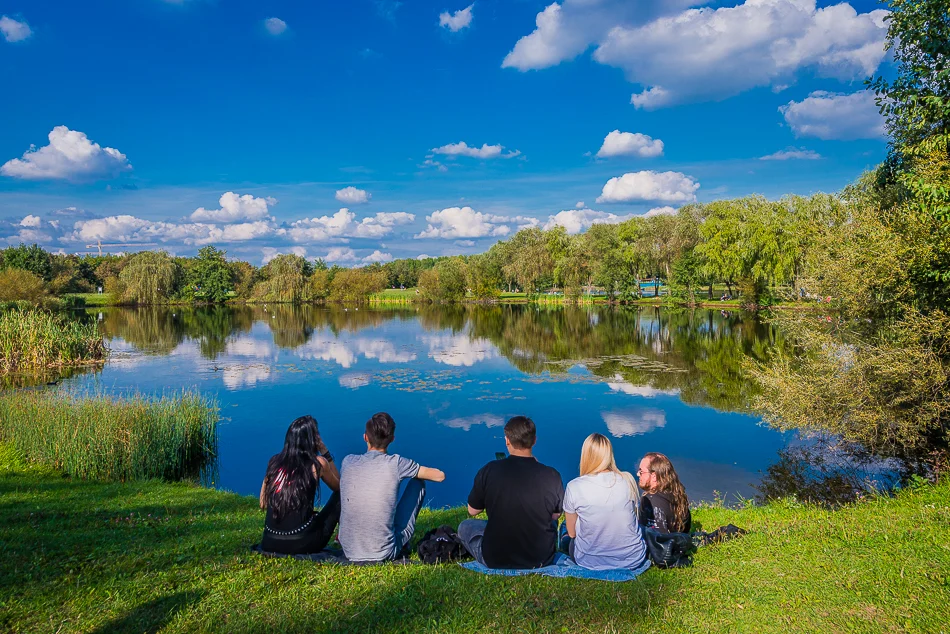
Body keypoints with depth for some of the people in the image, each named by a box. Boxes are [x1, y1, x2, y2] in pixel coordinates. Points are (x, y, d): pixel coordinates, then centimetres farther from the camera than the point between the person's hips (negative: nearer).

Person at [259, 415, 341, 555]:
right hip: (302, 543, -5)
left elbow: (263, 504, 14)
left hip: (270, 543, 5)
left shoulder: (275, 461, 5)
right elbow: (339, 487, 15)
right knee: (340, 495, 17)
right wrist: (325, 452, 13)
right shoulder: (318, 463, -4)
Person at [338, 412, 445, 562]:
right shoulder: (396, 463, -13)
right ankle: (403, 544, 29)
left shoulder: (347, 461, -4)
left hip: (349, 551, 4)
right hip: (385, 553, -3)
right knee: (418, 483, 13)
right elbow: (440, 476, -2)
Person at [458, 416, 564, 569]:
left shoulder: (488, 471, -16)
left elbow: (472, 511, -1)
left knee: (464, 526, 26)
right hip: (542, 559, 2)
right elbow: (556, 515, 3)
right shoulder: (552, 476, -15)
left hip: (495, 559, -2)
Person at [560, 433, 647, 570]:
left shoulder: (574, 487, -17)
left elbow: (572, 533, -5)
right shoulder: (628, 480, -11)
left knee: (566, 540, 32)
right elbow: (633, 516, 6)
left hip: (590, 561, -1)